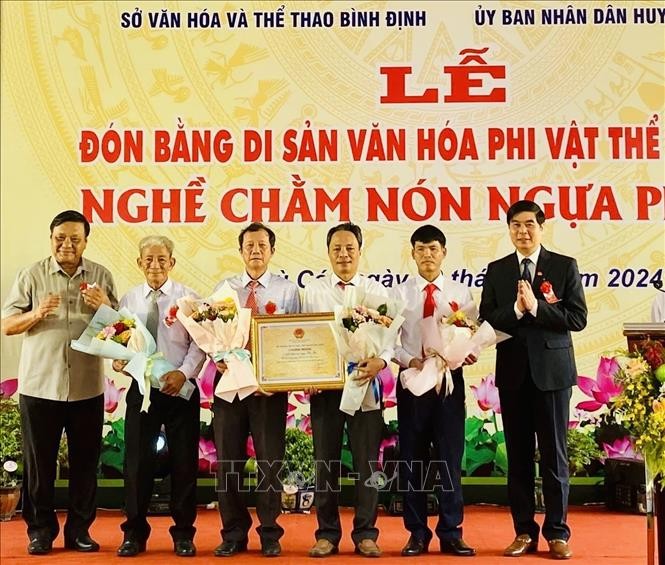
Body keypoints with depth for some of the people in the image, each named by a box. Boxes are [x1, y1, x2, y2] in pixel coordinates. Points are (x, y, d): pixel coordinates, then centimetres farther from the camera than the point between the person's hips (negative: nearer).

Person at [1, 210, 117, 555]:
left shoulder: (101, 277, 7)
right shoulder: (32, 275, 3)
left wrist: (105, 307, -13)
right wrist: (36, 314, -18)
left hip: (87, 387, 1)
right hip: (39, 385, -1)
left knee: (85, 463, 8)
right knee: (39, 464, 6)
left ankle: (79, 530, 20)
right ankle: (40, 531, 20)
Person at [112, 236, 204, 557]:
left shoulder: (188, 298, -2)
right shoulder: (128, 300, 7)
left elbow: (199, 343, -6)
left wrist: (183, 373, -19)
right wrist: (118, 360, -12)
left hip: (180, 388, -2)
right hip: (141, 387, 2)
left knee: (184, 461, 5)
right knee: (137, 460, 5)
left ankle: (183, 534, 18)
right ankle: (134, 534, 19)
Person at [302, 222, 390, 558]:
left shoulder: (376, 291, 5)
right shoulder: (312, 292, 7)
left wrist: (379, 361, -21)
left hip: (365, 385, -1)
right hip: (323, 387, 1)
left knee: (366, 461, 5)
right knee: (326, 462, 7)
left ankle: (365, 534, 16)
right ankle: (327, 534, 18)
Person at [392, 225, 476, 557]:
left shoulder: (460, 293, 4)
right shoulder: (400, 293, 3)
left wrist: (469, 352, -21)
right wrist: (409, 359, -17)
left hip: (450, 378, 0)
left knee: (451, 456, 4)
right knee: (412, 458, 5)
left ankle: (451, 533, 14)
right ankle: (417, 533, 16)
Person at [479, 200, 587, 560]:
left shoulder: (565, 266, 2)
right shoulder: (497, 270, 8)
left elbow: (578, 318, -6)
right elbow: (486, 320, 1)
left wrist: (536, 307, -16)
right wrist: (516, 309, -16)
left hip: (552, 370, -2)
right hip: (513, 371, 2)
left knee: (553, 453, 3)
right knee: (518, 454, 7)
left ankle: (557, 533, 13)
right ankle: (524, 531, 17)